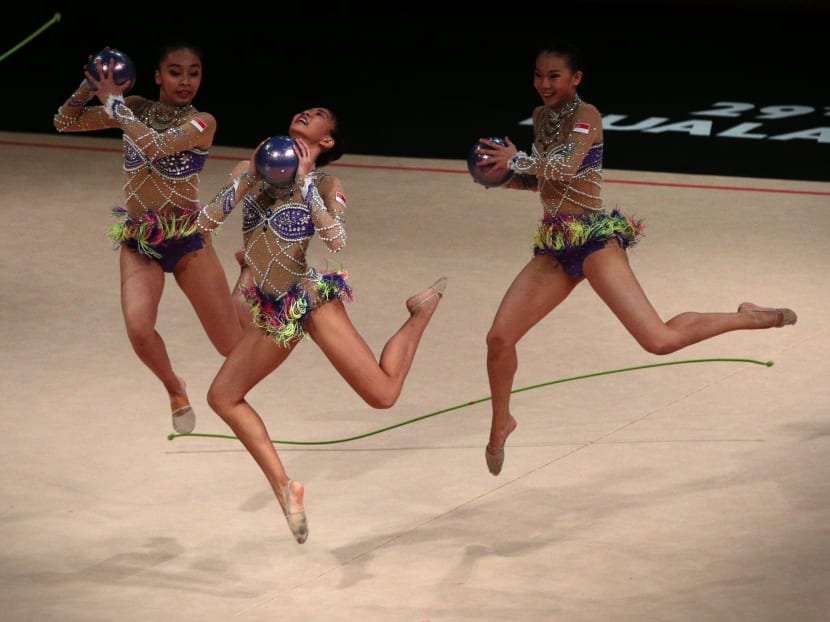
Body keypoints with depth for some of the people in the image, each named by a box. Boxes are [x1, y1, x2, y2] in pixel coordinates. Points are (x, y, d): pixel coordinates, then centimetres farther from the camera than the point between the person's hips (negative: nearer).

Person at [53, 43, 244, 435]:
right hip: (138, 241, 2)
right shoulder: (137, 109, 2)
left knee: (236, 346, -2)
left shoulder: (201, 122, -10)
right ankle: (175, 390, 7)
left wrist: (114, 102, -21)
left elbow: (156, 146, -28)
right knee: (138, 328, -23)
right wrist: (90, 85, -12)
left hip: (188, 239, -2)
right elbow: (65, 123, 5)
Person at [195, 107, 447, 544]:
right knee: (223, 397, 3)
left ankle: (423, 311, 17)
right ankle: (283, 487, 10)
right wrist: (249, 178, -11)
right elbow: (205, 222, -2)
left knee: (383, 393, -10)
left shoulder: (326, 185, -4)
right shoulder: (251, 171, 8)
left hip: (312, 298, -5)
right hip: (271, 312, 5)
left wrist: (304, 181, -19)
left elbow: (336, 240, -21)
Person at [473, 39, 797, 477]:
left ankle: (752, 318, 5)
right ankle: (501, 423, 23)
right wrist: (505, 177, 5)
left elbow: (565, 166, -27)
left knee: (660, 339, -15)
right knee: (499, 338, -1)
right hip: (554, 247, 7)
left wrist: (517, 159, -15)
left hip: (593, 239, -7)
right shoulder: (540, 117, 14)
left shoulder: (585, 115, -10)